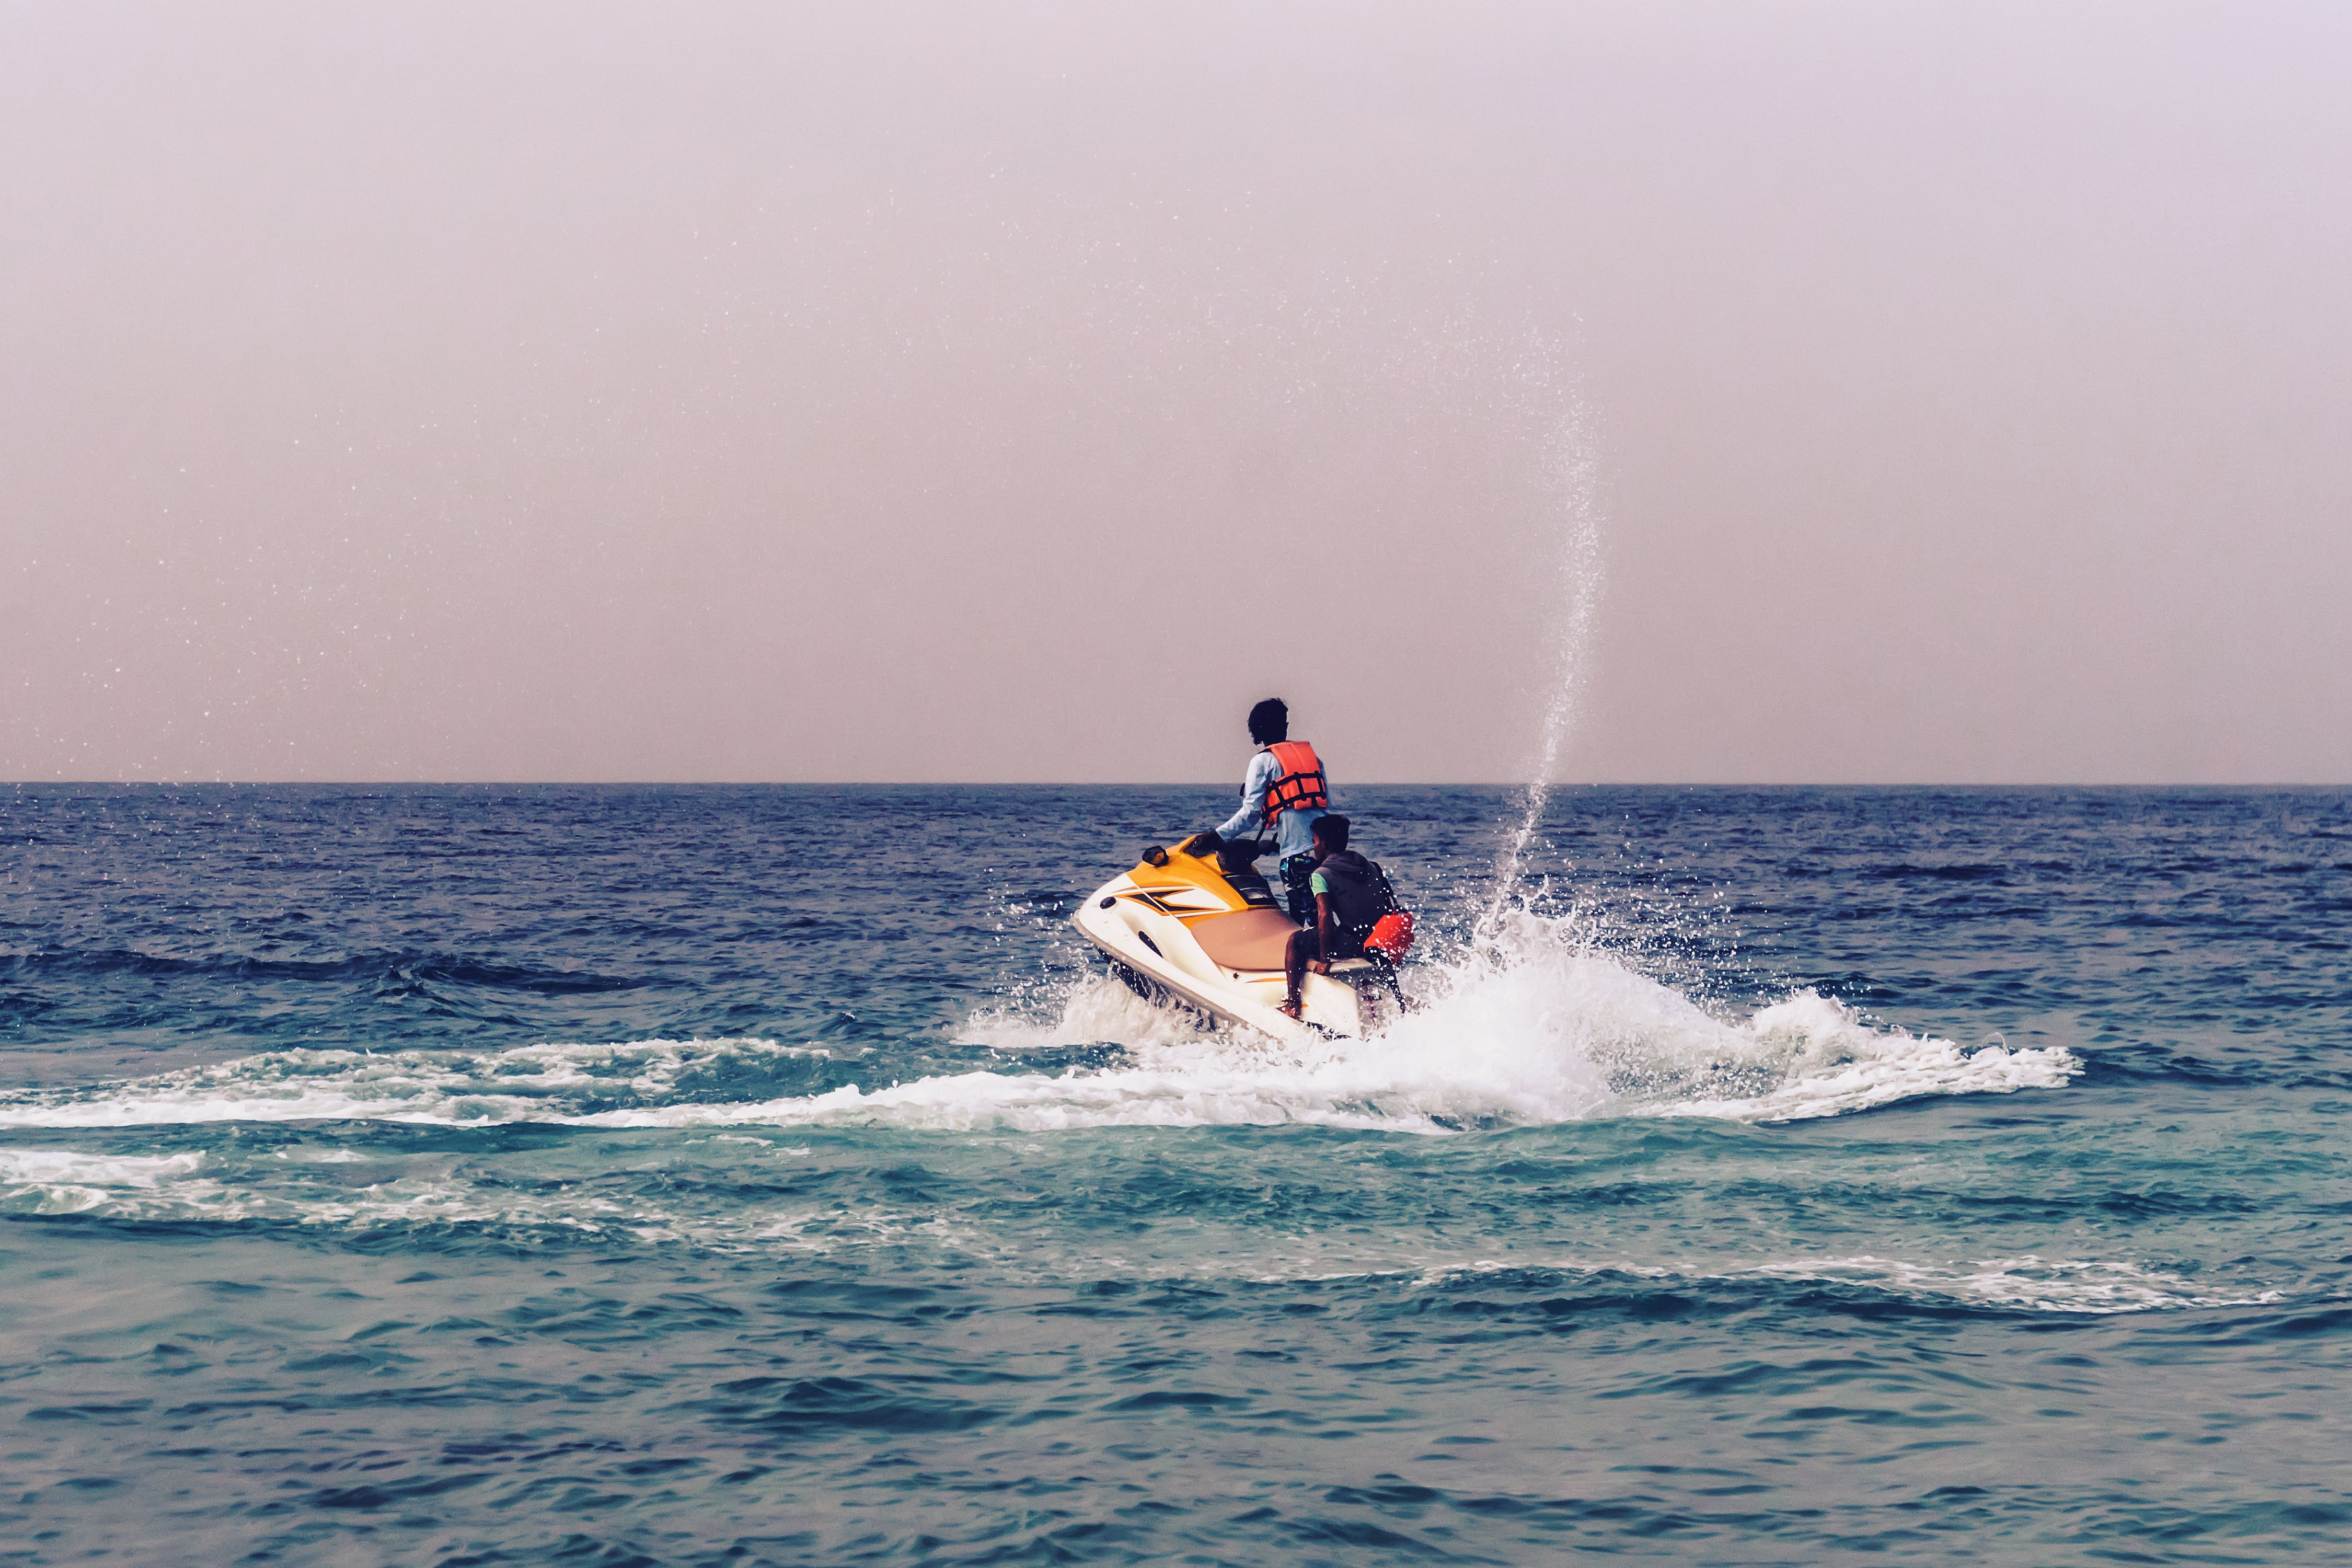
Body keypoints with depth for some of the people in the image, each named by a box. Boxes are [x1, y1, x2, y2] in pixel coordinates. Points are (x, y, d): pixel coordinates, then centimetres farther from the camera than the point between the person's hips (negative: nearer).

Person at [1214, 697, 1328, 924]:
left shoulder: (1264, 761, 1)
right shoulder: (1311, 754, 19)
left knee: (1305, 917, -6)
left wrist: (1217, 837, 2)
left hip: (1297, 853, -6)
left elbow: (1250, 814, -6)